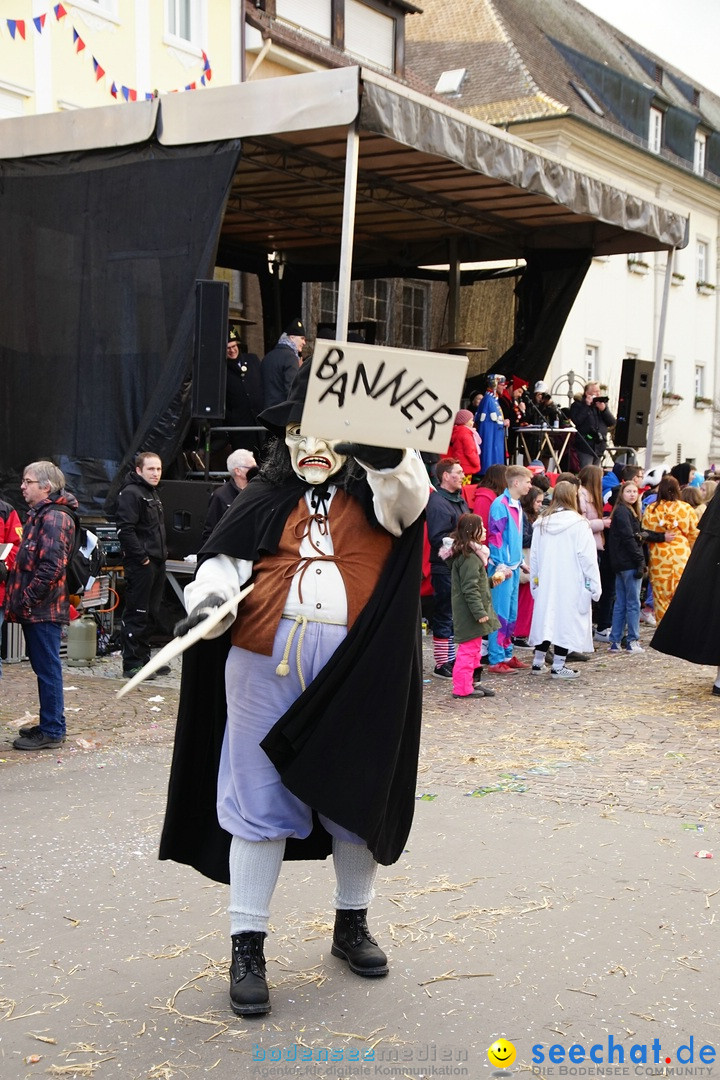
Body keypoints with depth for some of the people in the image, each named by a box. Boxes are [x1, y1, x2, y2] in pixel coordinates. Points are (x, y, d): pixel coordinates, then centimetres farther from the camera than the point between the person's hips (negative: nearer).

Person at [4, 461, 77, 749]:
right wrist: (21, 599, 16)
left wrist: (27, 599, -18)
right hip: (36, 609, 10)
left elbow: (51, 567, -23)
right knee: (43, 668, 15)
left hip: (43, 610, -10)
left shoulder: (54, 518, -15)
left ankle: (52, 731, 2)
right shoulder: (40, 515, 18)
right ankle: (49, 723, 24)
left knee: (48, 669, -4)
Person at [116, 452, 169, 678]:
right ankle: (131, 664, -1)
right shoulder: (131, 493, -12)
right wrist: (142, 557, -20)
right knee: (137, 614, -6)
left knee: (151, 614, 14)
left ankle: (143, 658, 23)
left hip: (156, 563, 10)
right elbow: (125, 530, -21)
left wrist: (162, 553, 16)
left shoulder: (153, 495, 20)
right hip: (140, 564, -10)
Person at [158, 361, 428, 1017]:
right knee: (260, 797, 3)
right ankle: (248, 946, 13)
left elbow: (410, 491, -15)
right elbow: (227, 559, 4)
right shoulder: (268, 498, 10)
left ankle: (352, 924, 32)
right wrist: (210, 597, -17)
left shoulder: (373, 491, 6)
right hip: (267, 661, 0)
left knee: (357, 791, 11)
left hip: (352, 667, 0)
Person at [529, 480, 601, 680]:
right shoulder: (578, 524, -11)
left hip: (545, 582, 5)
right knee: (567, 619, 2)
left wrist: (535, 580, 19)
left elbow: (533, 555, 10)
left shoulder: (541, 523, 4)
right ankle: (558, 666, 4)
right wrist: (594, 584, -5)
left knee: (545, 617, 14)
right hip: (571, 583, -5)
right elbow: (587, 557, -10)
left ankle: (538, 662, 19)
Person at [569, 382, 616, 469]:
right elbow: (576, 420, -16)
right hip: (585, 446, -6)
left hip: (599, 446, 6)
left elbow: (612, 423, 9)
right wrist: (586, 406, -13)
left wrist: (604, 409, -6)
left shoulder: (602, 404, 16)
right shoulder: (577, 405, 1)